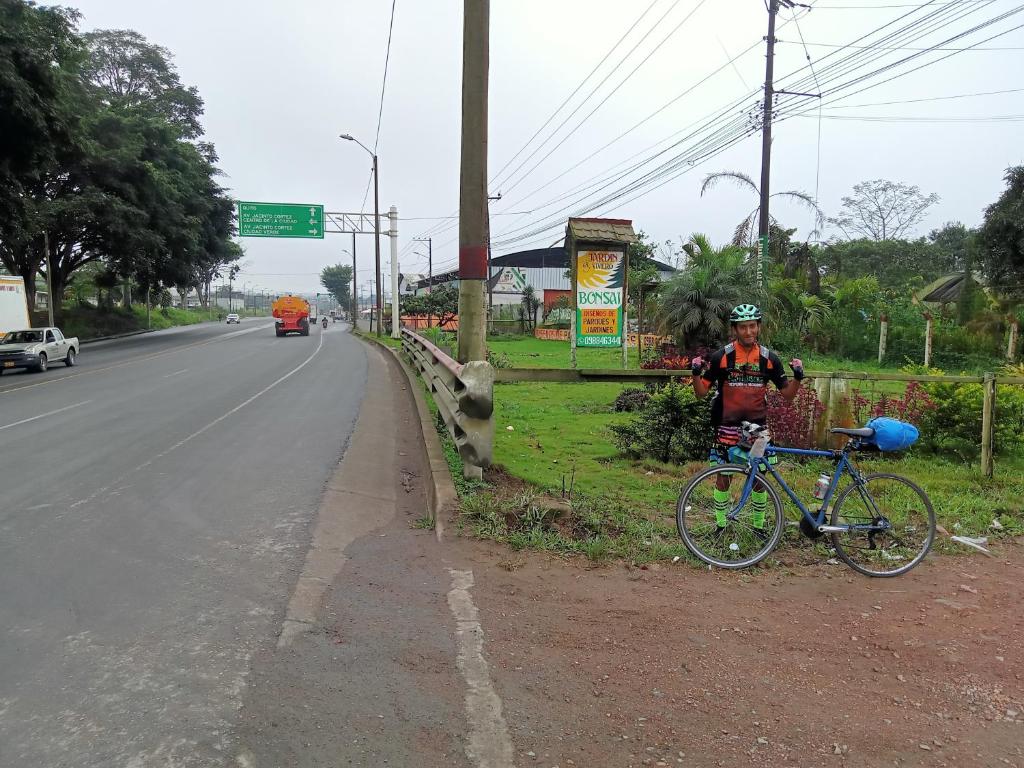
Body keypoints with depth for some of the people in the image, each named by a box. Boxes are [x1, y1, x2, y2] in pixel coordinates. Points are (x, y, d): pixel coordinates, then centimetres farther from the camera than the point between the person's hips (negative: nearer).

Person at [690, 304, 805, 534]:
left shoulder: (768, 358, -2)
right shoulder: (721, 356, -7)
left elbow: (787, 394, 3)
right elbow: (702, 392, -4)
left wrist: (798, 377, -15)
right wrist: (696, 373, -22)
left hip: (756, 426, 2)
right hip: (727, 426, -2)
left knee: (759, 478, 8)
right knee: (723, 477, 5)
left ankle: (758, 525, 25)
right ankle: (721, 525, 20)